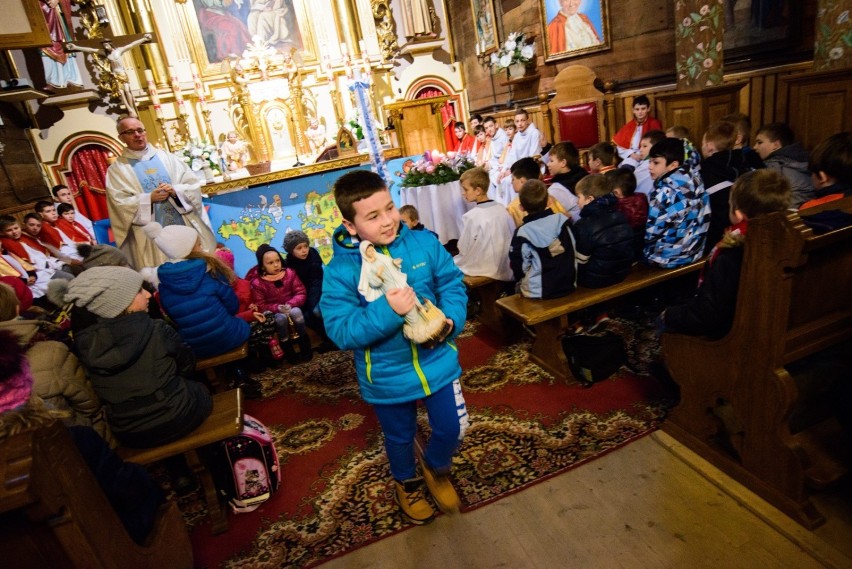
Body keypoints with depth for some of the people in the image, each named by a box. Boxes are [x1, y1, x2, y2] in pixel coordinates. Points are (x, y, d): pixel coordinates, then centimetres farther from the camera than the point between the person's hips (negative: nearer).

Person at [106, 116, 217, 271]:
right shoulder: (117, 169, 5)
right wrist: (149, 198, -15)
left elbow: (194, 185, 5)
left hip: (186, 226, 2)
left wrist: (175, 190, -13)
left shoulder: (166, 157, 11)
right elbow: (120, 204, -4)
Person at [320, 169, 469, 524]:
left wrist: (450, 320, -21)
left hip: (437, 360, 2)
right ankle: (407, 483, 57)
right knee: (400, 438, 23)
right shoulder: (340, 271, -19)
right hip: (387, 376, -1)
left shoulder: (424, 244, -11)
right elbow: (340, 332, -23)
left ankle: (435, 467, 51)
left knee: (452, 429, 16)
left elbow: (453, 285, -3)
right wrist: (388, 311, -36)